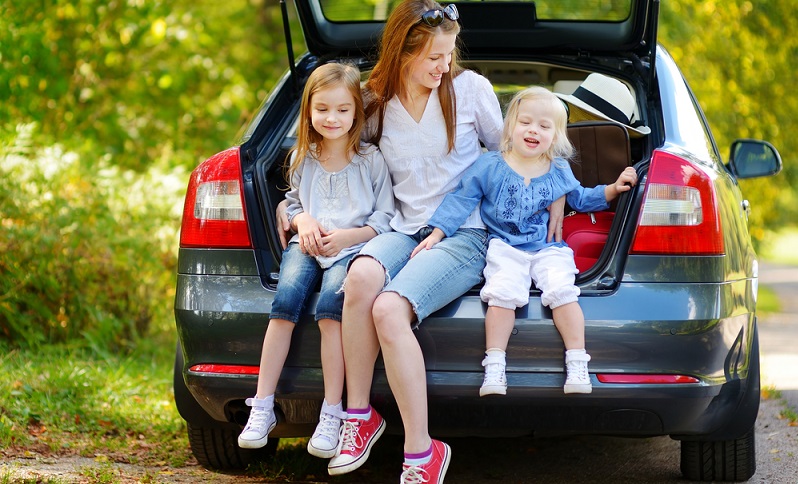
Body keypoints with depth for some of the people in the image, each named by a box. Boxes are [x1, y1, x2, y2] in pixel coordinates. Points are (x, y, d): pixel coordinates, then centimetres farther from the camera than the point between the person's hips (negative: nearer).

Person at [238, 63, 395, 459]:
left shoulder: (371, 160, 3)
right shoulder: (301, 159, 13)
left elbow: (384, 217, 3)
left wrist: (347, 236, -13)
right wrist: (303, 220, -1)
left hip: (352, 247, -3)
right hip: (306, 245, 3)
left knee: (329, 306, -32)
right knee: (286, 298, -28)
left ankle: (331, 415, -27)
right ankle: (262, 408, -26)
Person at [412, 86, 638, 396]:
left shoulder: (559, 172, 13)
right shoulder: (489, 166, 4)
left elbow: (581, 199, 29)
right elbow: (462, 199, 4)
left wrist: (614, 188, 16)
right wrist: (436, 234, -3)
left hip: (548, 249, 2)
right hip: (505, 248, -1)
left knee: (561, 290, -25)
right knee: (503, 292, -28)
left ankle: (577, 364, -20)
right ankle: (494, 365, -22)